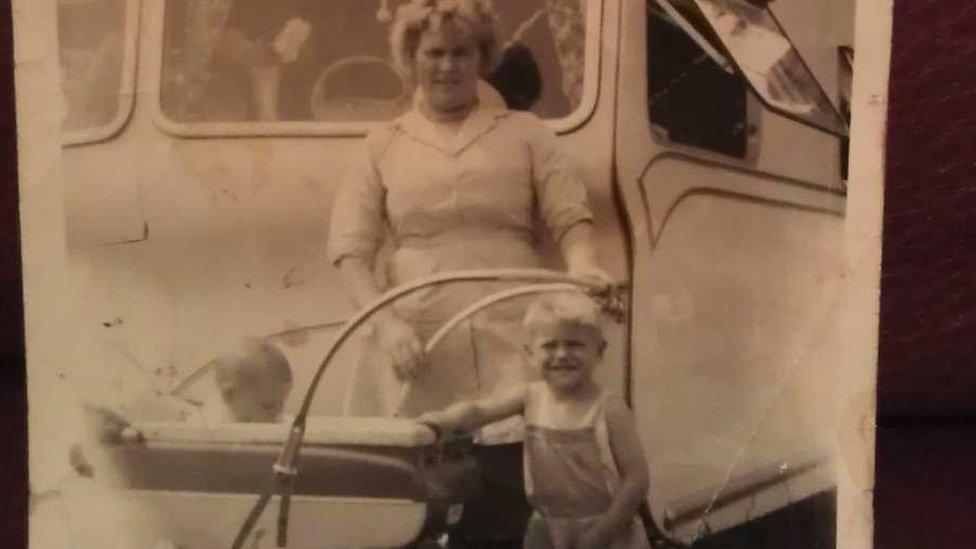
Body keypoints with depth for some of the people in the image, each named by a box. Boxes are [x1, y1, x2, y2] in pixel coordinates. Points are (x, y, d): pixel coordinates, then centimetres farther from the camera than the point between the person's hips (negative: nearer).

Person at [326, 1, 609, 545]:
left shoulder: (525, 132, 11)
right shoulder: (384, 146, 12)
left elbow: (570, 216, 5)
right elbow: (350, 248, 6)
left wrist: (584, 265, -18)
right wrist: (386, 321, -11)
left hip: (511, 345, 0)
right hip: (417, 348, 1)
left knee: (506, 505, -5)